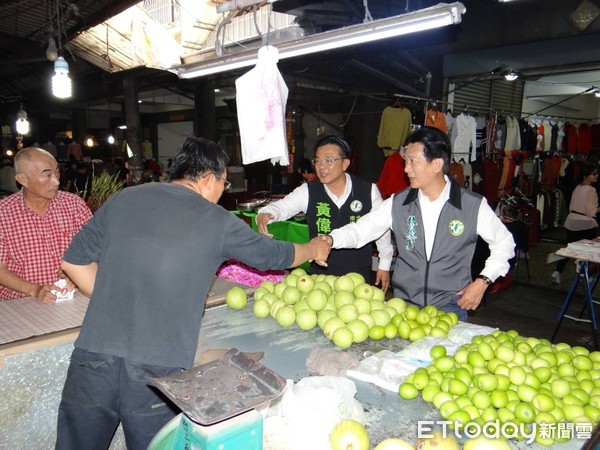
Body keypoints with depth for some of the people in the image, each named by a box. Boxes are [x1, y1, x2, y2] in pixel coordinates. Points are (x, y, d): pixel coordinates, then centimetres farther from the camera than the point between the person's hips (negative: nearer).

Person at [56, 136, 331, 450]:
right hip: (159, 373, -3)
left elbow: (73, 261, 13)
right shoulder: (216, 221, 0)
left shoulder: (122, 199, 8)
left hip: (92, 360, 4)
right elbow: (273, 255, 14)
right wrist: (314, 249, 33)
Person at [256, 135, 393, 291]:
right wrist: (264, 214, -37)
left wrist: (384, 265, 7)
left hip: (359, 274, 0)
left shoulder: (368, 190, -8)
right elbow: (282, 207, -14)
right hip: (320, 273, 1)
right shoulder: (308, 191, -6)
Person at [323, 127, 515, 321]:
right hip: (403, 303, 2)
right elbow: (361, 230, -4)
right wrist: (331, 239, -22)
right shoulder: (398, 203, -3)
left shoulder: (473, 205, -8)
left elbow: (504, 242, 4)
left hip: (449, 307, -2)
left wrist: (483, 281, -4)